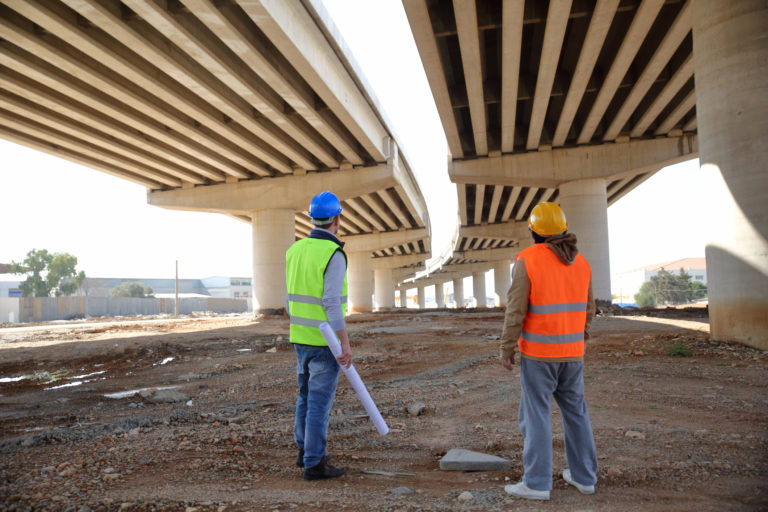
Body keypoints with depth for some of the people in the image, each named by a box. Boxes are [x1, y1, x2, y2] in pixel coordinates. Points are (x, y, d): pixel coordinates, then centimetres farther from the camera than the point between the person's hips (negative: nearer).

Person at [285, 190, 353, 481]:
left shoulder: (296, 250, 6)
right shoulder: (334, 255, -18)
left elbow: (292, 299, 11)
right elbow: (332, 303, -24)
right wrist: (346, 344, -20)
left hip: (301, 337, 8)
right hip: (326, 340, -8)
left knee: (307, 394, 20)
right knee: (320, 402, 1)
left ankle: (306, 451, 32)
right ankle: (314, 464, 10)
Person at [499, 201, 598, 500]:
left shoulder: (527, 260, -14)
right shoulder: (581, 263, 5)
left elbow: (515, 310, -16)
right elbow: (587, 309, 12)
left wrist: (506, 349, -8)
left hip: (538, 352, -6)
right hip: (571, 352, 6)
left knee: (535, 415, 1)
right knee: (575, 412, 16)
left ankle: (537, 483, 6)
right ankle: (583, 476, 25)